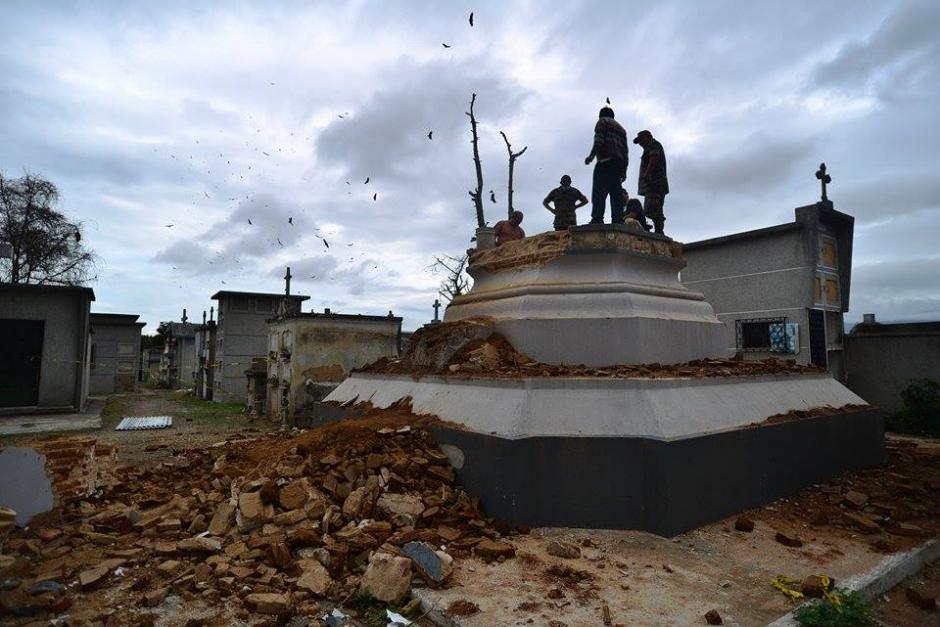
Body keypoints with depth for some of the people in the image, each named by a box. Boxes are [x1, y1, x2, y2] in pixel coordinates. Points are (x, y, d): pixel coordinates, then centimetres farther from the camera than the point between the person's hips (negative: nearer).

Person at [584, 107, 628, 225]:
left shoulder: (602, 121, 12)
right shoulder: (620, 128, 32)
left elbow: (599, 141, -8)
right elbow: (625, 151, 23)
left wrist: (591, 156, -11)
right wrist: (624, 171, 19)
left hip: (605, 161, -7)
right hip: (619, 163, 7)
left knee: (598, 192, -16)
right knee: (616, 193, 2)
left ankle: (597, 219, -29)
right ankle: (618, 220, -8)